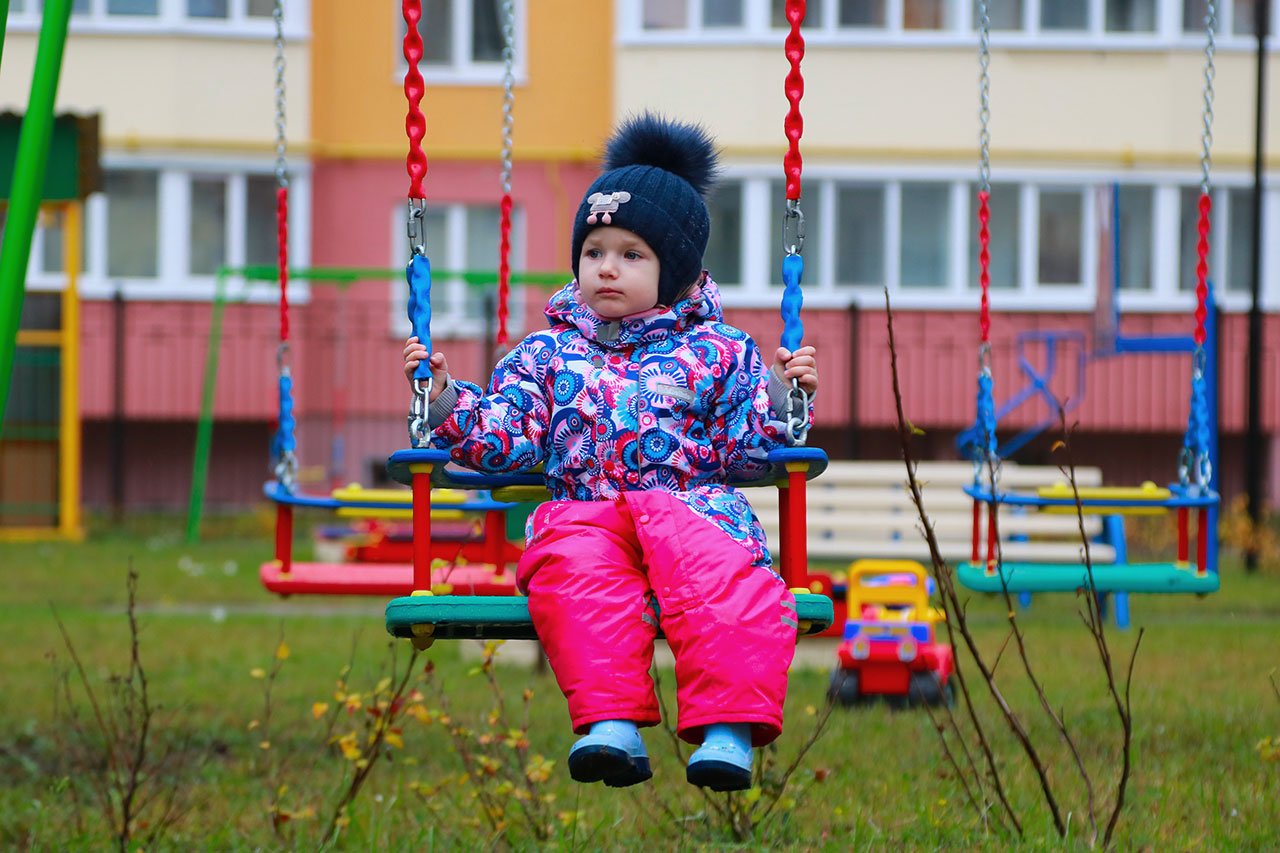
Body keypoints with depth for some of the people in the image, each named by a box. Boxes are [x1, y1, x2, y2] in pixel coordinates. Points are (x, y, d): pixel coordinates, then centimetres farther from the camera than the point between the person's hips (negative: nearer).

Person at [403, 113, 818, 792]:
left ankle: (728, 728, -46)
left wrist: (780, 395, -3)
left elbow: (748, 450, 12)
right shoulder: (549, 353, 21)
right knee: (576, 576, -36)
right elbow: (501, 436, 14)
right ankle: (611, 721, -47)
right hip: (583, 511, 1)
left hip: (693, 504, -1)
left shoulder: (716, 352, 16)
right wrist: (444, 399, 1)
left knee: (722, 582, -35)